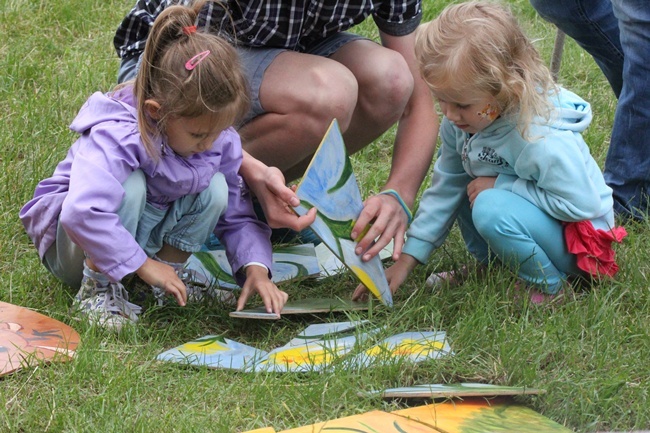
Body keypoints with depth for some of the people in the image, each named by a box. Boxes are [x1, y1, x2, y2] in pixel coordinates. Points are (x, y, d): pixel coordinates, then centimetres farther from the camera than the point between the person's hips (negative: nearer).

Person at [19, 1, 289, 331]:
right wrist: (144, 264, -39)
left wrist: (256, 269, -24)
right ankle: (99, 288, -20)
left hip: (147, 233, 5)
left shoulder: (220, 139, -14)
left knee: (215, 189, -19)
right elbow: (82, 214, -48)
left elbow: (239, 216, -6)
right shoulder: (115, 137, -35)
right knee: (130, 187, -36)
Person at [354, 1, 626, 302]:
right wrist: (406, 261, 0)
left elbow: (581, 203, -29)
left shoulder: (542, 138, -33)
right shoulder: (461, 120, -8)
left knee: (491, 209, -31)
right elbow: (445, 188, 3)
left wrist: (500, 185, -24)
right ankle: (489, 263, 12)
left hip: (578, 235, -8)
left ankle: (549, 286, -10)